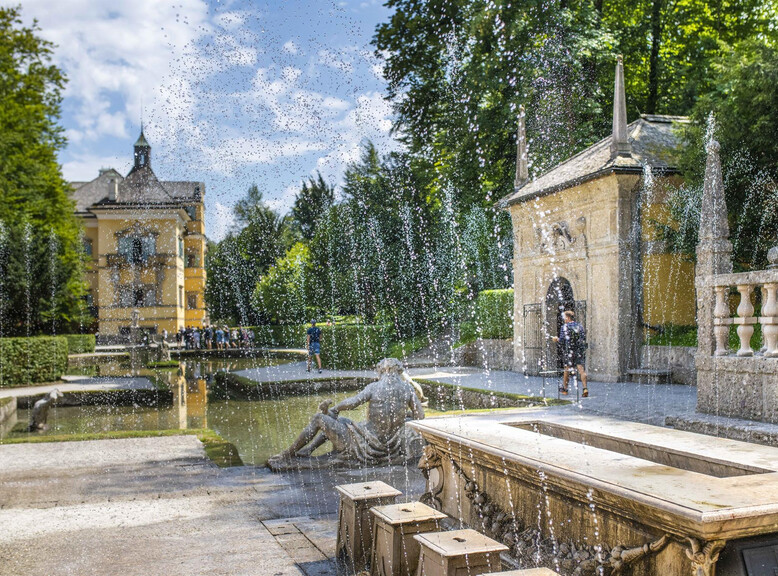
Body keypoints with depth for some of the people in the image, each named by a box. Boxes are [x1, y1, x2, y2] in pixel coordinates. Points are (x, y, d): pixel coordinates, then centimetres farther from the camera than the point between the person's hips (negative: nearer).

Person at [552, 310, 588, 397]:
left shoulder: (564, 327, -5)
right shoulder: (580, 326, 8)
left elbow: (562, 340, -10)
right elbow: (584, 340, 9)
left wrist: (557, 339, 9)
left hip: (569, 351, -3)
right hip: (580, 351, 3)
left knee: (567, 370, 12)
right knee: (581, 370, -3)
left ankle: (564, 388, 24)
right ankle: (585, 388, -17)